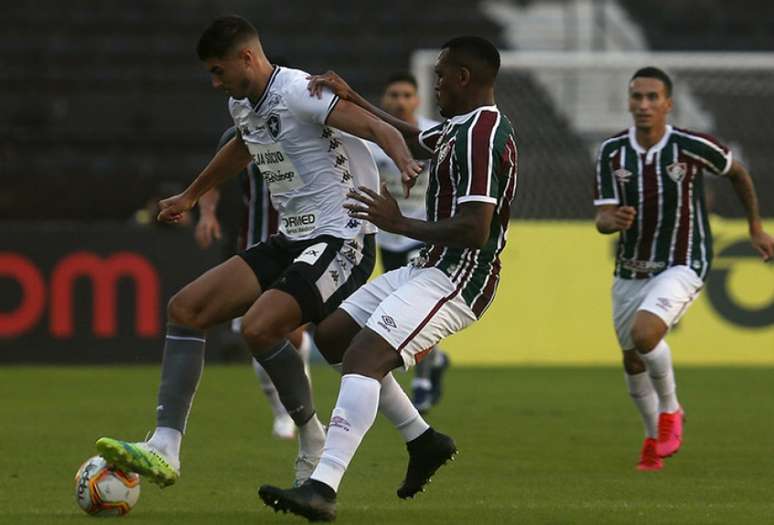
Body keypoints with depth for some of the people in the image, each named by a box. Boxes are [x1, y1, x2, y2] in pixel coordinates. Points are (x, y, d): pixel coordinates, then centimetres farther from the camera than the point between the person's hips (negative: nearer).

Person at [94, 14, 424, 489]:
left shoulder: (301, 93, -16)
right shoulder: (243, 105, 12)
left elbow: (380, 129, -26)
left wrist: (405, 162, -48)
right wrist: (191, 197, 49)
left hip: (341, 240, -9)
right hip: (292, 241, 10)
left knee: (259, 327, -28)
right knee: (185, 308, -2)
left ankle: (313, 442, -4)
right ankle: (165, 450, -8)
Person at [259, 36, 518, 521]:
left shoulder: (482, 136, -18)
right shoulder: (459, 129, 14)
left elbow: (474, 230, -26)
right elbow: (411, 140, 36)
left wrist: (398, 223, -16)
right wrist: (351, 98, 29)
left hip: (455, 280, -11)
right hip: (431, 268, 11)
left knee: (362, 358, -25)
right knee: (331, 334, 15)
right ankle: (424, 441, 17)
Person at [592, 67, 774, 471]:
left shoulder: (692, 147, -16)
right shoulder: (612, 152, -9)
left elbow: (737, 173, 4)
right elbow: (602, 218, -9)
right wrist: (612, 221, -34)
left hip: (682, 266, -4)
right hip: (631, 269, 4)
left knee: (644, 334, -28)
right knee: (632, 361, 15)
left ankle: (670, 410, 0)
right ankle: (654, 437, 42)